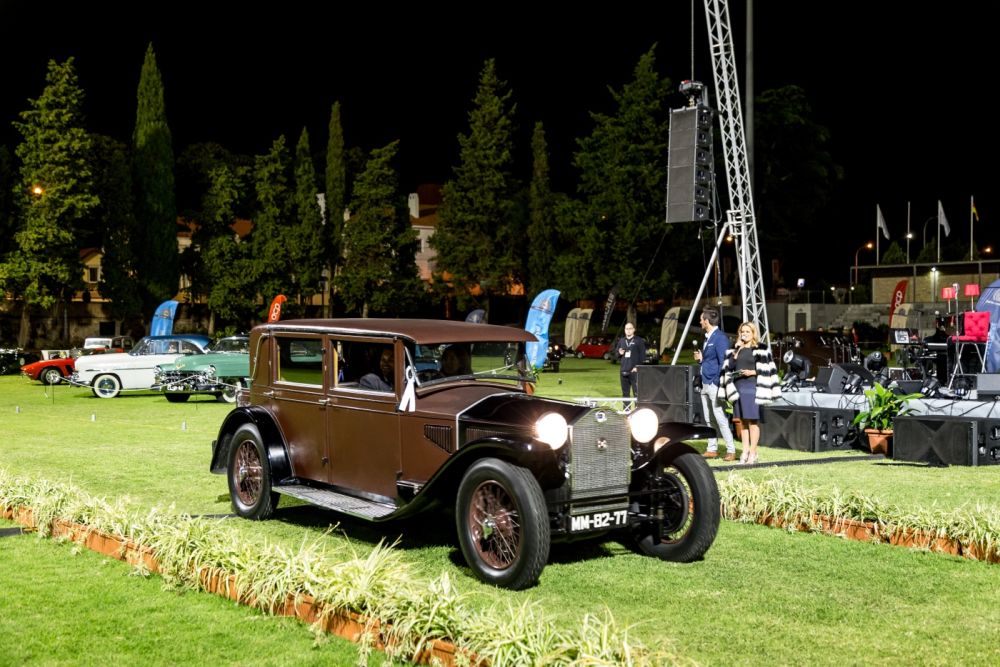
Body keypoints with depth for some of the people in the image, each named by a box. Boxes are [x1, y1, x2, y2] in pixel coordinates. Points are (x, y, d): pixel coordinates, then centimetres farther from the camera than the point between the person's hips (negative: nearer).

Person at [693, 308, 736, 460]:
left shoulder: (720, 338, -12)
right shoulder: (708, 338, 16)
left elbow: (723, 362, -17)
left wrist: (719, 385, -20)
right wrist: (700, 359, 7)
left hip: (715, 384, -10)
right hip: (705, 385, 10)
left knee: (720, 418, -10)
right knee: (709, 419, 11)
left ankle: (731, 450, -7)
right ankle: (712, 449, 17)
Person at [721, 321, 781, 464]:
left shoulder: (761, 349, -1)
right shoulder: (735, 349, 16)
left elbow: (767, 369, -4)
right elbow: (729, 367, 12)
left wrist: (753, 372, -15)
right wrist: (735, 354, -2)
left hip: (752, 387, -6)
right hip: (738, 387, 6)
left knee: (753, 420, -4)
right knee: (742, 420, 8)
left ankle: (753, 452, -1)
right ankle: (745, 451, 13)